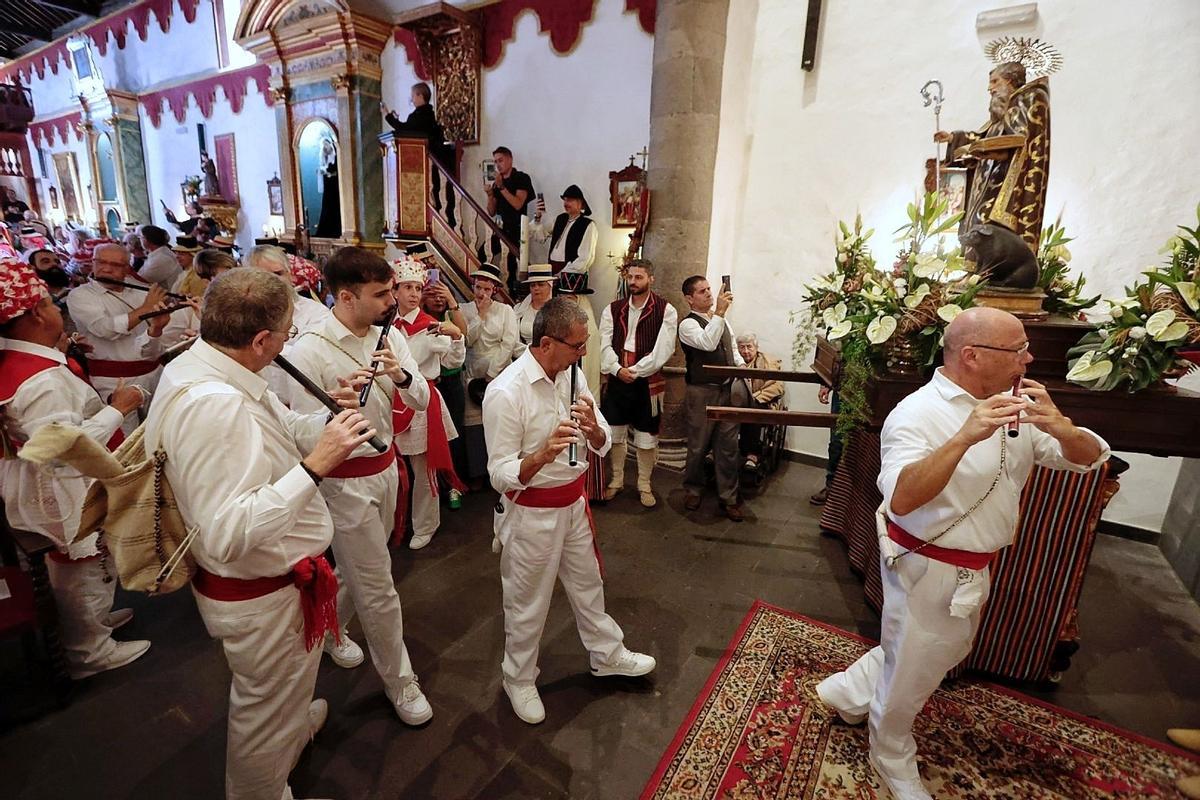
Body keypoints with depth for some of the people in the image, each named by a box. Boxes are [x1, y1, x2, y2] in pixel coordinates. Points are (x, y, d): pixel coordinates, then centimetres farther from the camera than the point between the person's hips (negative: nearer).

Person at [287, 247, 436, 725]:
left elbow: (422, 403, -3)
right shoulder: (309, 351, -19)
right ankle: (398, 681, 27)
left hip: (385, 468, 6)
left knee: (358, 569, 25)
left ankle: (329, 630, 54)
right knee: (377, 588, 6)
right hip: (345, 482, -6)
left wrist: (401, 375, -22)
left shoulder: (389, 335, -3)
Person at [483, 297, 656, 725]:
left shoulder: (572, 374, -4)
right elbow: (500, 475, -21)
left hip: (573, 501, 6)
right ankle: (519, 679, 41)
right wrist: (543, 454, -39)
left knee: (587, 583, 25)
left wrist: (593, 429, -23)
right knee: (528, 602, 15)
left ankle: (607, 653, 49)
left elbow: (603, 444, 1)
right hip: (531, 512, -6)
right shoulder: (505, 392, -25)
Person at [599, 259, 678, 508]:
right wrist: (617, 369, -17)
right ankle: (616, 480, 31)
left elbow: (663, 349, -12)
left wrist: (635, 371, -16)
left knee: (646, 437, 6)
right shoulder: (613, 309, 5)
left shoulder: (666, 311, -4)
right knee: (615, 432, 12)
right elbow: (605, 344, -1)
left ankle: (644, 485, 24)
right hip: (617, 379, 3)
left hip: (648, 381, -3)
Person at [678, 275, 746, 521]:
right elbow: (708, 343, -28)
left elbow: (732, 349, 24)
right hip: (702, 392, -6)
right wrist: (719, 312, -30)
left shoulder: (721, 319, 15)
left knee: (728, 446, 9)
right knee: (699, 445, 7)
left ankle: (728, 497, 21)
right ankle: (692, 489, 29)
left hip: (729, 389, 6)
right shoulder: (688, 324, -9)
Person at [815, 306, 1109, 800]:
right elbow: (900, 500, -37)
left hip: (972, 569, 8)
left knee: (947, 652, 28)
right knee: (909, 672, 12)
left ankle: (847, 690, 48)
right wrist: (965, 437, -44)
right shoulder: (918, 414, -25)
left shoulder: (1017, 407, -1)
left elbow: (1092, 459, 1)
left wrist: (1060, 427, -21)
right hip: (926, 568, -8)